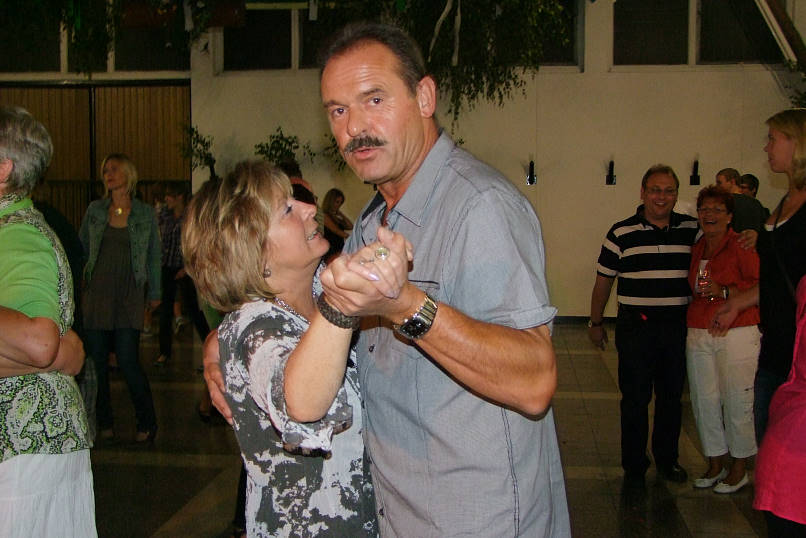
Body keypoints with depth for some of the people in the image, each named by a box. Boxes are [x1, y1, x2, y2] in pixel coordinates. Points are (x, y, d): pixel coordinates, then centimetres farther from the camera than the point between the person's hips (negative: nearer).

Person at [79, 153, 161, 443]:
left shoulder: (146, 213, 3)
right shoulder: (95, 210, 7)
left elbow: (153, 256, 8)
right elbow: (81, 248, 14)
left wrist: (154, 293, 9)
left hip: (130, 296, -3)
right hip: (97, 292, 3)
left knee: (128, 361, -9)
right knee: (97, 359, 4)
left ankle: (147, 423, 7)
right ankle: (103, 422, 18)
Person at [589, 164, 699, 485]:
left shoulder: (692, 230, 5)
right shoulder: (622, 233, 0)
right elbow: (603, 280, 6)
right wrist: (596, 323, 9)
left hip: (677, 324, 2)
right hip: (636, 324, -2)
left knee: (672, 395, 13)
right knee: (635, 398, 2)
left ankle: (667, 459, 29)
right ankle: (634, 466, 15)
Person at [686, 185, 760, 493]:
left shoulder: (742, 246, -6)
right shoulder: (697, 248, 13)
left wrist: (724, 291, -19)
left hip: (737, 334, -6)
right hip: (699, 334, 6)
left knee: (737, 402, 0)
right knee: (704, 400, 9)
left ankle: (739, 468, 17)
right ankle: (716, 464, 25)